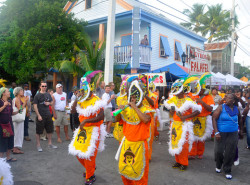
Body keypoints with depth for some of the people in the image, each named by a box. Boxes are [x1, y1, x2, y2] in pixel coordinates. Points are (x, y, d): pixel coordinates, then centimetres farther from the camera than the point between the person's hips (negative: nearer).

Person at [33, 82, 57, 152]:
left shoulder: (48, 95, 10)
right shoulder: (37, 95, -7)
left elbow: (52, 103, 18)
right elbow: (35, 106, -10)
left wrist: (49, 103, -6)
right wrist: (38, 115, -17)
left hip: (48, 115, 6)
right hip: (40, 116, -5)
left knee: (50, 130, 13)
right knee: (38, 131, 2)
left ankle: (50, 144, 27)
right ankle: (38, 145, 15)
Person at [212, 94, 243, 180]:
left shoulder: (236, 109, 3)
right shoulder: (221, 107, -7)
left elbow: (239, 119, 20)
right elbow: (214, 119, -10)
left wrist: (241, 130, 22)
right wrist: (216, 132, -16)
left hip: (233, 134, 2)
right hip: (221, 133, -2)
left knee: (230, 152, 3)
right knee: (218, 151, 2)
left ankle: (227, 171, 19)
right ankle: (218, 166, 29)